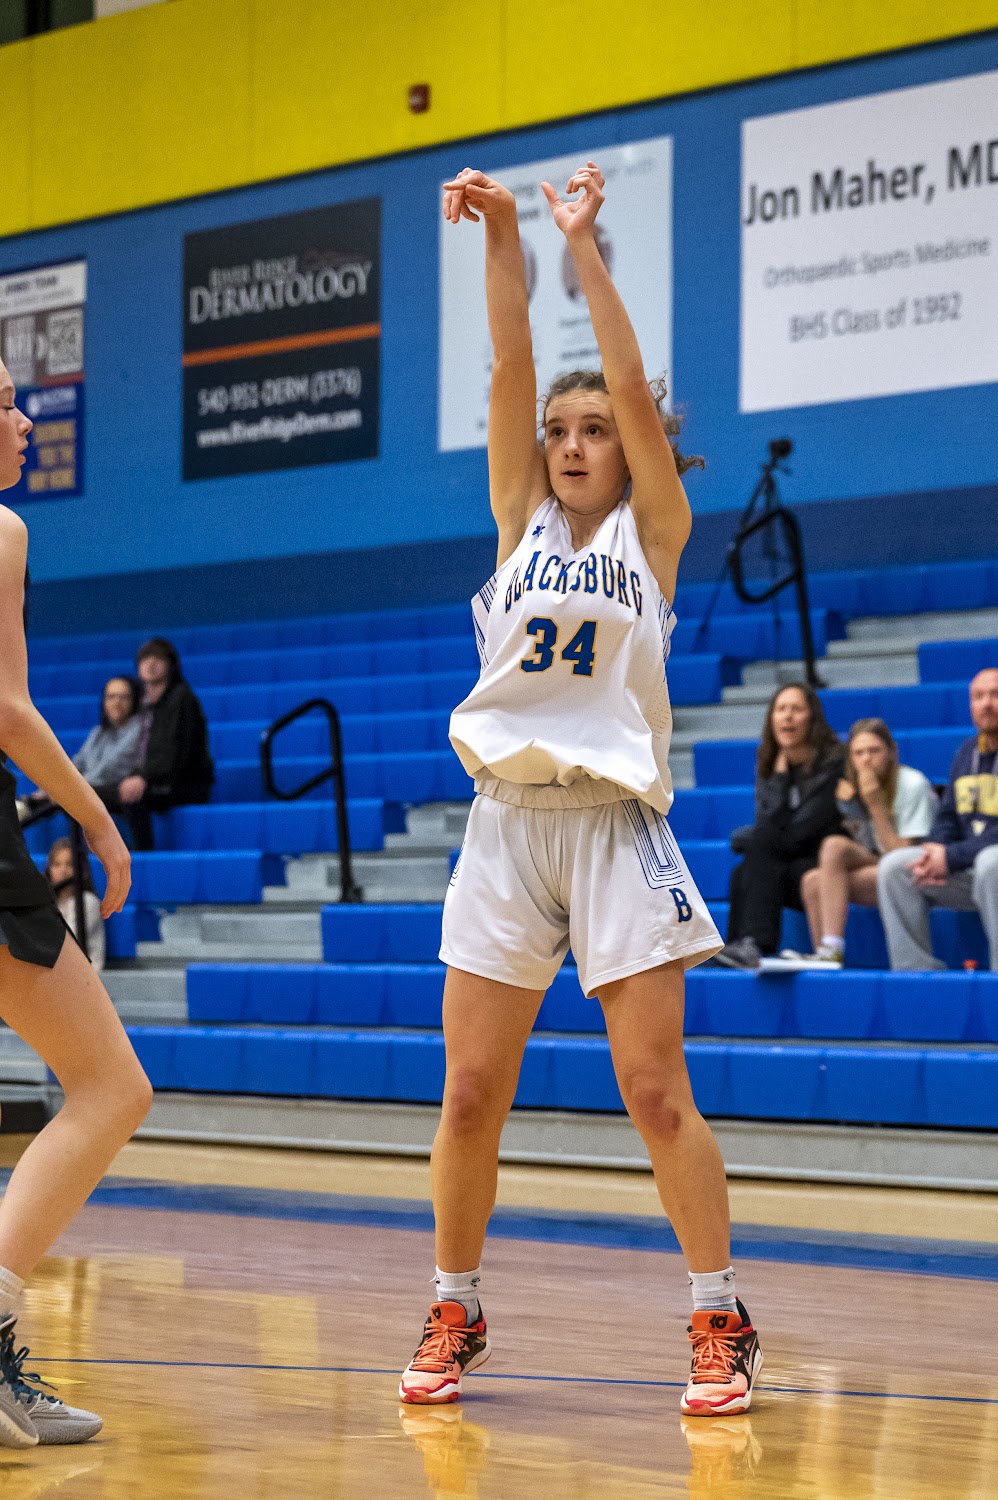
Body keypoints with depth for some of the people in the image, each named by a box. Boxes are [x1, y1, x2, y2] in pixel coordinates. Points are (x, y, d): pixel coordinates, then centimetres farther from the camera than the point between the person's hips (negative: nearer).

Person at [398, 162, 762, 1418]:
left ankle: (719, 1324, 3)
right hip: (507, 820, 3)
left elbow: (632, 389, -6)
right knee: (470, 1095, 2)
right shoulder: (522, 517, 12)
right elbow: (511, 372, 0)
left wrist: (583, 246, -9)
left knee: (656, 1093, -6)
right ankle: (455, 1316, 15)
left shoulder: (652, 531, 5)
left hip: (614, 822, -3)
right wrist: (500, 238, -10)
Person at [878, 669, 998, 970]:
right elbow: (948, 818, 17)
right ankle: (916, 971, -12)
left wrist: (952, 857, -22)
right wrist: (933, 851, -6)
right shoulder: (967, 753, 14)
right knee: (893, 865, -7)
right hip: (967, 871, 8)